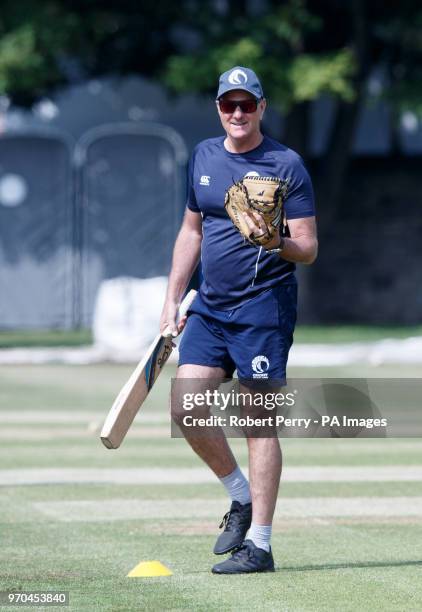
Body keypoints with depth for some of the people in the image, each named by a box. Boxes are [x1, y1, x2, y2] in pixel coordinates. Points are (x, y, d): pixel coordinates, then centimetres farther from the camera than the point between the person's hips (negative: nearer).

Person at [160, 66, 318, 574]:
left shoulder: (286, 165, -6)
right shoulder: (203, 157, 12)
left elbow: (309, 250, -7)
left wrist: (275, 242, -28)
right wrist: (171, 300, 18)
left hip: (264, 307, -6)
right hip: (210, 307, 6)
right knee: (185, 407, -6)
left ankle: (259, 545, -3)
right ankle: (242, 498, 16)